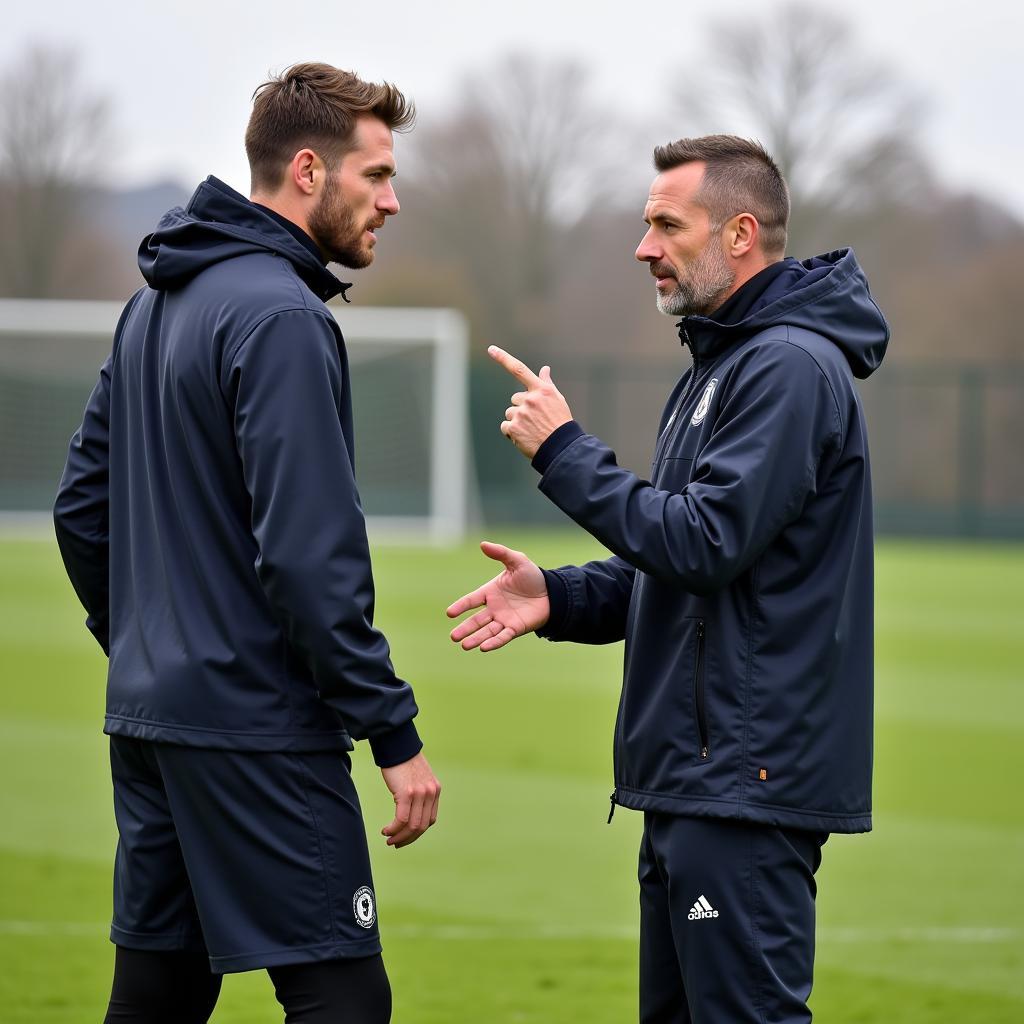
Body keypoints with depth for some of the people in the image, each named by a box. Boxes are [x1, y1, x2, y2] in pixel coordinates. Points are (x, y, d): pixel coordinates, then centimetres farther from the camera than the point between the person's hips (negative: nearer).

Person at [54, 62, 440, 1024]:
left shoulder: (154, 303, 14)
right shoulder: (280, 315, -15)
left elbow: (82, 504, 19)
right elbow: (309, 552, -20)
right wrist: (394, 731, -17)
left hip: (147, 719, 9)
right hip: (257, 727, -9)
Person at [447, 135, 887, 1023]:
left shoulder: (790, 367, -14)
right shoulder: (720, 366, 20)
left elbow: (704, 543, -22)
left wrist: (563, 451, -14)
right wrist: (561, 596, 6)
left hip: (747, 780, -11)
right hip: (697, 780, 11)